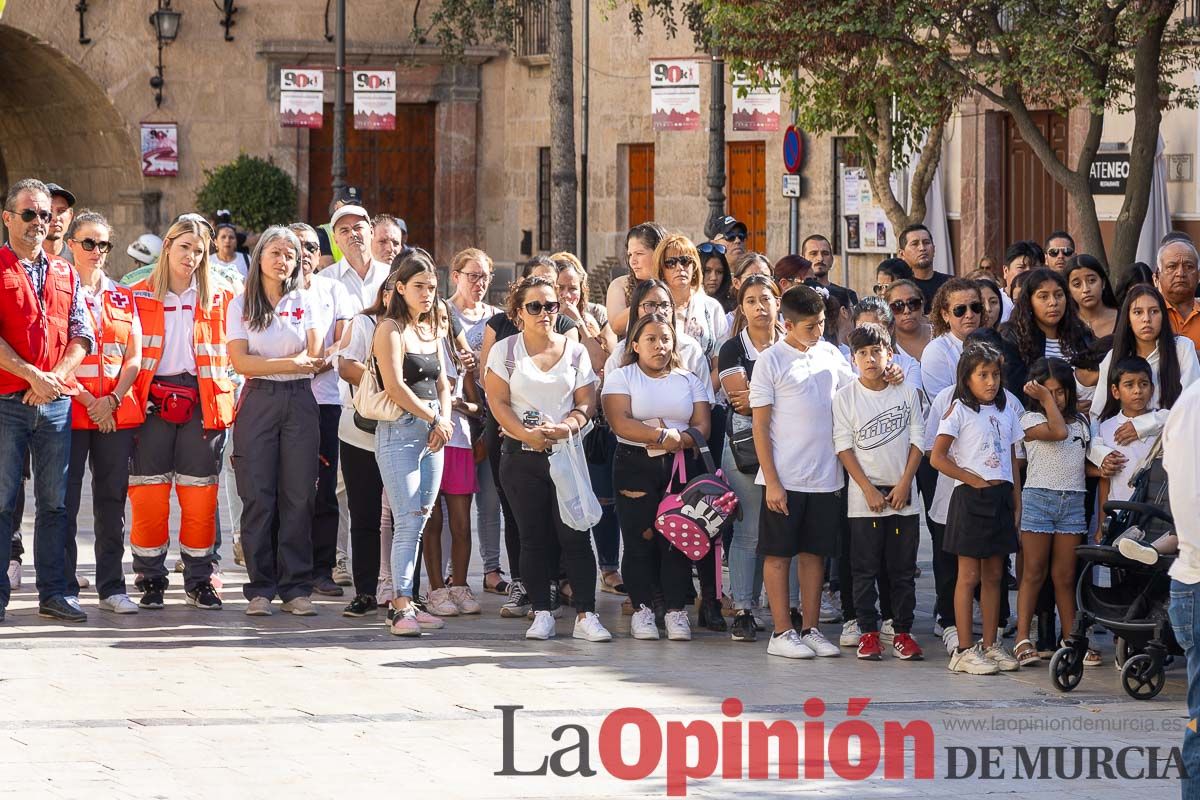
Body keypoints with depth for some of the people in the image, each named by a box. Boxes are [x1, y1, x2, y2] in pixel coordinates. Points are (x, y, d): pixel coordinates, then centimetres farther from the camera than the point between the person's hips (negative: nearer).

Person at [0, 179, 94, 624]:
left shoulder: (65, 275, 16)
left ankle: (53, 594, 10)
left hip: (56, 401, 5)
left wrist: (55, 376, -6)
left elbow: (82, 335, 11)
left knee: (54, 501, 5)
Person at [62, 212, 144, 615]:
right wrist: (87, 400, -13)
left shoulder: (122, 297, 14)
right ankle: (65, 589, 2)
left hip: (117, 413, 4)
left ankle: (112, 587, 11)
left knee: (112, 500, 6)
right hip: (70, 411, -4)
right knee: (66, 502, -2)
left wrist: (112, 400, -6)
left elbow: (134, 359, 10)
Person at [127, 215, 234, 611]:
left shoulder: (219, 299, 10)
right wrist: (128, 402, -5)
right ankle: (151, 581, 6)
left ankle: (199, 581, 9)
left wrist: (226, 401, 1)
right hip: (153, 403, -1)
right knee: (149, 495, -2)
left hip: (202, 403, 1)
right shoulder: (139, 295, 7)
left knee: (200, 497, 0)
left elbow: (227, 355, 11)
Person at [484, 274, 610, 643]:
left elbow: (587, 401, 4)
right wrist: (527, 433, -15)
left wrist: (567, 426, -16)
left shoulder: (575, 351, 9)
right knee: (534, 537, 2)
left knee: (574, 535, -8)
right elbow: (498, 401, -1)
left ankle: (585, 615, -9)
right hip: (522, 456, 0)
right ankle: (541, 613, 8)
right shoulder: (505, 351, 6)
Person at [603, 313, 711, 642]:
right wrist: (660, 435, -20)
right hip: (635, 465, -2)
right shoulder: (621, 378, 6)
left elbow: (702, 427, 5)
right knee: (640, 539, -5)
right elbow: (620, 422, -10)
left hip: (681, 466, 2)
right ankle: (642, 610, 3)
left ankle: (676, 610, 0)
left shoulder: (689, 381, 15)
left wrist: (679, 439, -15)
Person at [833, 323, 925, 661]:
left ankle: (903, 631, 10)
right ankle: (868, 632, 7)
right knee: (865, 567, 0)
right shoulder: (845, 397, -1)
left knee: (903, 567, 4)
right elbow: (844, 446, -3)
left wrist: (904, 484, -6)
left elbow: (917, 441, 4)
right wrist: (868, 489, -10)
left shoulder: (907, 392, 4)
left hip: (903, 495, 1)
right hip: (864, 496, -1)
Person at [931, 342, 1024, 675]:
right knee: (969, 576, -4)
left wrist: (1016, 503, 11)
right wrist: (974, 480, -13)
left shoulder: (1006, 411, 13)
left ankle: (990, 645, 16)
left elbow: (1012, 461, 17)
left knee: (994, 575, 10)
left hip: (1001, 498, 6)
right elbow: (938, 458, -11)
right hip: (971, 498, -6)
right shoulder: (959, 411, -5)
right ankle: (964, 650, -2)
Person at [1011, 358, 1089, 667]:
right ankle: (1023, 639, -2)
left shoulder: (1080, 422, 16)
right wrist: (1046, 399, -10)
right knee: (1034, 573, -2)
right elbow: (1058, 431, -18)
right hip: (1039, 498, -4)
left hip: (1073, 500, 4)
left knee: (1064, 576, 6)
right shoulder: (1030, 419, -2)